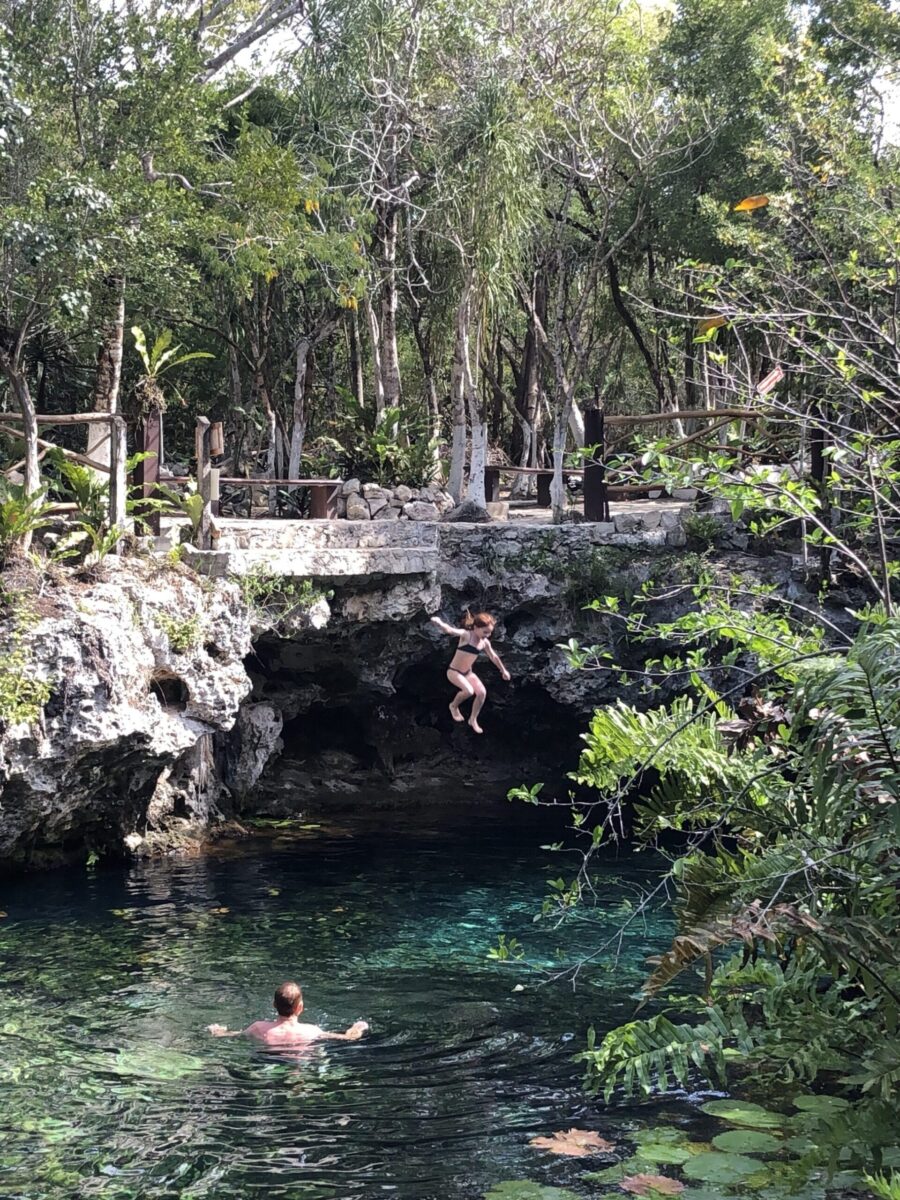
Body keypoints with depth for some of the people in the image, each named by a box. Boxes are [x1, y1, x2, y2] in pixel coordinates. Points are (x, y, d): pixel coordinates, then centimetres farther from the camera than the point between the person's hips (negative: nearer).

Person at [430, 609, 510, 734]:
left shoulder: (485, 642, -2)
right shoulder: (466, 635, -22)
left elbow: (494, 657, 17)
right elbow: (452, 630, -43)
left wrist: (503, 670, 29)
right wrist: (440, 624, -64)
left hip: (468, 672, 7)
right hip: (454, 671, -7)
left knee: (482, 692, -6)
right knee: (469, 691, -26)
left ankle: (473, 720, 13)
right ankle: (454, 706, 4)